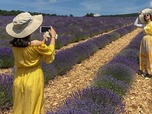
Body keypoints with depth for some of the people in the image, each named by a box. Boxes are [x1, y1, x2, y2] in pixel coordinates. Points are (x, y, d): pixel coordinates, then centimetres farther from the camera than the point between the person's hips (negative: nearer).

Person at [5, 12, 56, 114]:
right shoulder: (36, 44, -22)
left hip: (19, 79, 5)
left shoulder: (14, 44, -4)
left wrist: (43, 41, 17)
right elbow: (50, 52, -4)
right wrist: (53, 37, 7)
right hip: (34, 79, -5)